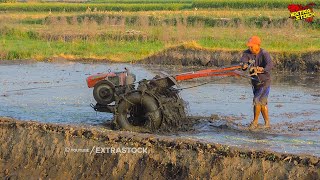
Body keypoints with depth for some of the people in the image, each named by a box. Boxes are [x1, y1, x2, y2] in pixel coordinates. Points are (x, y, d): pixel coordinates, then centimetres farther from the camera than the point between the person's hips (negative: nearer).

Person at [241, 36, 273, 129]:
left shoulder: (264, 54, -22)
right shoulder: (247, 53, -7)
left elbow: (270, 64, -38)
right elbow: (243, 60, -26)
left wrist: (263, 70, -57)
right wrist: (244, 65, -49)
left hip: (265, 81, -6)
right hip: (255, 82, 6)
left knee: (257, 100, -15)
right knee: (262, 103, 13)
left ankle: (255, 121, 0)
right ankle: (267, 123, 24)